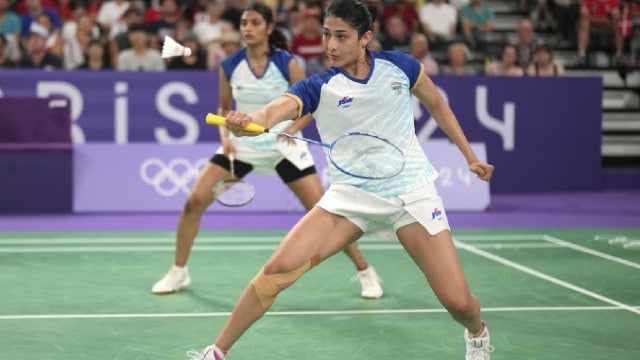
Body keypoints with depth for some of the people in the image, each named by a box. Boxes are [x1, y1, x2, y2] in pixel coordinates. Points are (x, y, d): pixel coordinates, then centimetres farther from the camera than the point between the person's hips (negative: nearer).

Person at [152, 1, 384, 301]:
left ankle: (365, 272, 9)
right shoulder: (229, 66, -5)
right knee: (194, 202, -9)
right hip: (241, 145, 3)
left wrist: (291, 129, -18)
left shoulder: (287, 64, -12)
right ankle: (178, 273, 10)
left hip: (283, 146, -2)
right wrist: (225, 136, -7)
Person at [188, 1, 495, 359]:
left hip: (412, 193, 0)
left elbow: (436, 103, 15)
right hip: (351, 196, 0)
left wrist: (470, 155, 16)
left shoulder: (398, 65, -3)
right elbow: (274, 110, -28)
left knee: (457, 301, -7)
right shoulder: (317, 88, -8)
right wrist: (247, 121, -51)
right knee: (277, 270, -16)